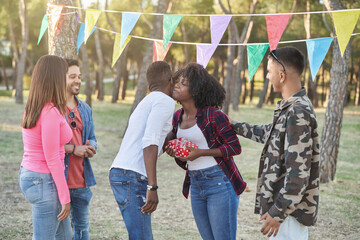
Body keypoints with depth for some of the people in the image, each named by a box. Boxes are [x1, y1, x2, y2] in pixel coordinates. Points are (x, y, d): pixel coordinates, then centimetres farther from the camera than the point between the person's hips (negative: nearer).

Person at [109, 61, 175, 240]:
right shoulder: (165, 101, -3)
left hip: (118, 173, 9)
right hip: (133, 177, -9)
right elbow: (150, 142, -17)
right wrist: (152, 187, -21)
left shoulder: (146, 102, 25)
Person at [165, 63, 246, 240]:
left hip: (220, 181, -8)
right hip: (196, 185, 8)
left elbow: (235, 147, -13)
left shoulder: (213, 115, -14)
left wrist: (200, 152, -19)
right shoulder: (177, 117, 8)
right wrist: (172, 150, -3)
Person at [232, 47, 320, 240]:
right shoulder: (290, 108, 10)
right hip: (283, 202, 10)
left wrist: (278, 212, -22)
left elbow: (299, 172, -25)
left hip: (290, 209, -10)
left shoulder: (298, 113, -22)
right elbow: (270, 133, 30)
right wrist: (235, 127, 33)